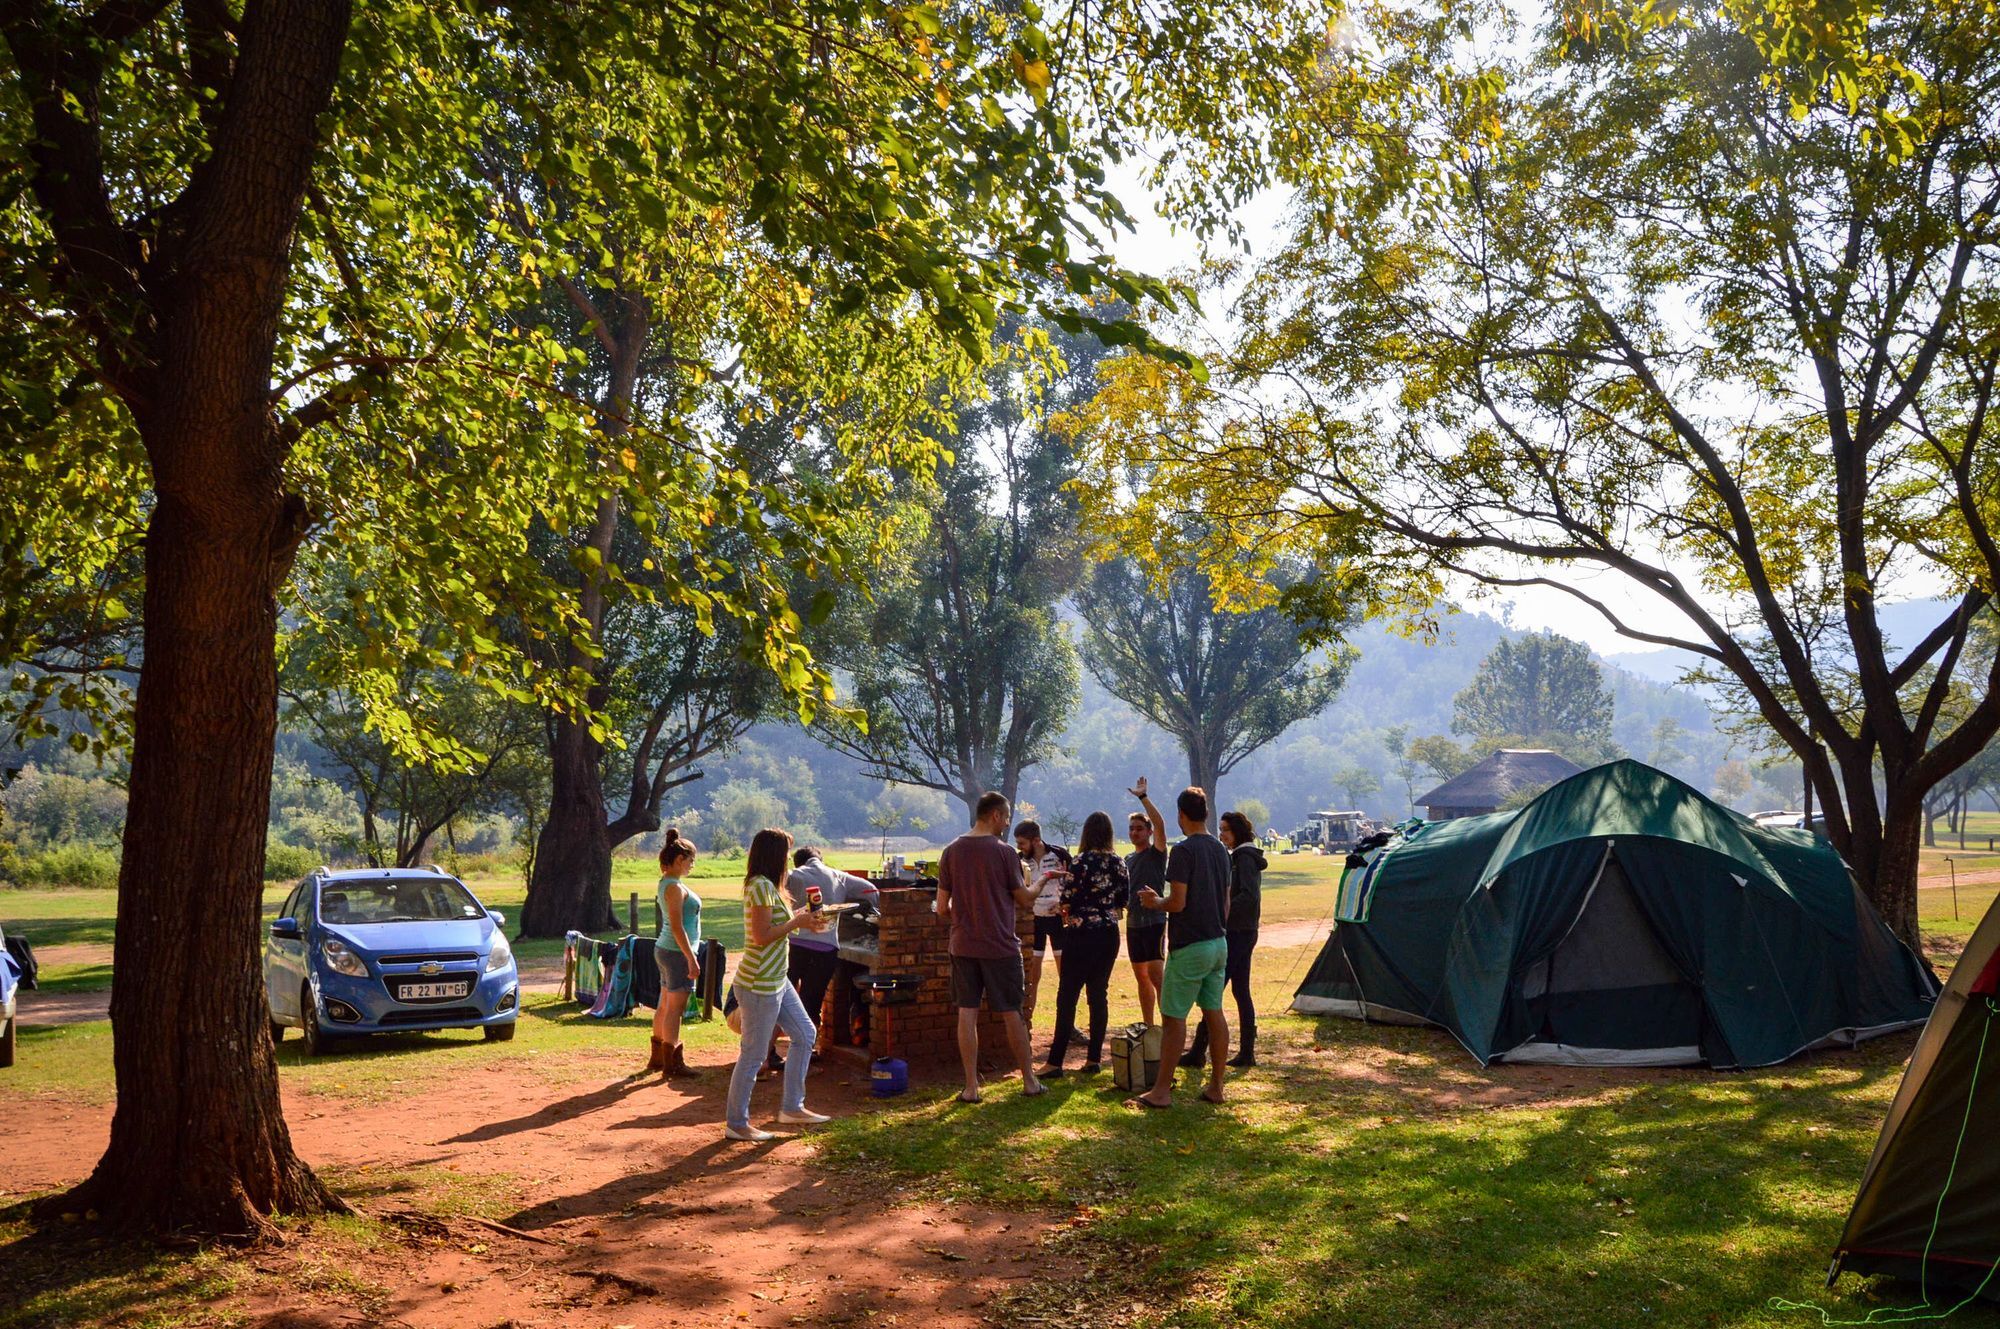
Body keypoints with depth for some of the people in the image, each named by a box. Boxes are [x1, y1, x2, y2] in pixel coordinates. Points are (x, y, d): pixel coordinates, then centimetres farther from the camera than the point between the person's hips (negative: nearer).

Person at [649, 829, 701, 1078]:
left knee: (665, 1006, 16)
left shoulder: (666, 883, 11)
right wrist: (692, 959, -20)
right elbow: (677, 927, -22)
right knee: (675, 1009, -4)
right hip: (677, 952, -10)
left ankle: (657, 1058, 26)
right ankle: (672, 1063, 1)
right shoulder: (675, 887, -18)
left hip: (665, 950, 10)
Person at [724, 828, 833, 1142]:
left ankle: (792, 1107, 24)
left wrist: (800, 919, 7)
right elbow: (762, 936, -23)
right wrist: (797, 922, -13)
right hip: (758, 985, -11)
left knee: (804, 1034, 16)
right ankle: (736, 1123, 11)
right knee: (753, 1054, -1)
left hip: (776, 981, 11)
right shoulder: (762, 886, -18)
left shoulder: (766, 886, 13)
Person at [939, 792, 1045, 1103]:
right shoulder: (1004, 852, -11)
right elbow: (1025, 900, -4)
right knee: (1011, 1013, 8)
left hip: (962, 946, 3)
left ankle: (971, 1087, 7)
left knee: (967, 1014, 5)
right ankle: (1029, 1081, 18)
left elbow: (942, 908, 2)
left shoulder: (951, 852, 0)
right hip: (1000, 946, -3)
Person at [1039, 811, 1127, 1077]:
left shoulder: (1080, 862, -13)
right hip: (1109, 933, 6)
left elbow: (1068, 902, -12)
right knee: (1099, 995, 11)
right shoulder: (1118, 862, 3)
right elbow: (1124, 900, 8)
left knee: (1067, 997, -2)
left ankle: (1055, 1062, -2)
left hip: (1081, 935, -6)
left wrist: (1066, 915, 9)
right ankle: (1094, 1058, 13)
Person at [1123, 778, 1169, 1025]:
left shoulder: (1156, 854, -4)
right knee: (1141, 978, 11)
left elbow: (1160, 824, -21)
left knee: (1156, 976, -12)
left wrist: (1142, 797, -24)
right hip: (1133, 923, 7)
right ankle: (1148, 1026, 19)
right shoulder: (1127, 860, 15)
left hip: (1154, 922, -7)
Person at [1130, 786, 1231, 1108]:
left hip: (1189, 947, -8)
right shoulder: (1220, 850, 10)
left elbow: (1178, 902, -19)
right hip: (1218, 945, 8)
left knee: (1173, 1018, -2)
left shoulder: (1183, 851, -16)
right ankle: (1216, 1086, 16)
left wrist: (1155, 902, -1)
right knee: (1214, 1014, 11)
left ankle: (1162, 1091, 2)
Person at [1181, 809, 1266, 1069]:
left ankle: (1198, 1051, -6)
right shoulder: (1239, 857, 17)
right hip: (1243, 932, 10)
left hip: (1237, 933, -10)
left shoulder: (1244, 858, -13)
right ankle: (1247, 1052, 14)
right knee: (1241, 991, 11)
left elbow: (1249, 896, -22)